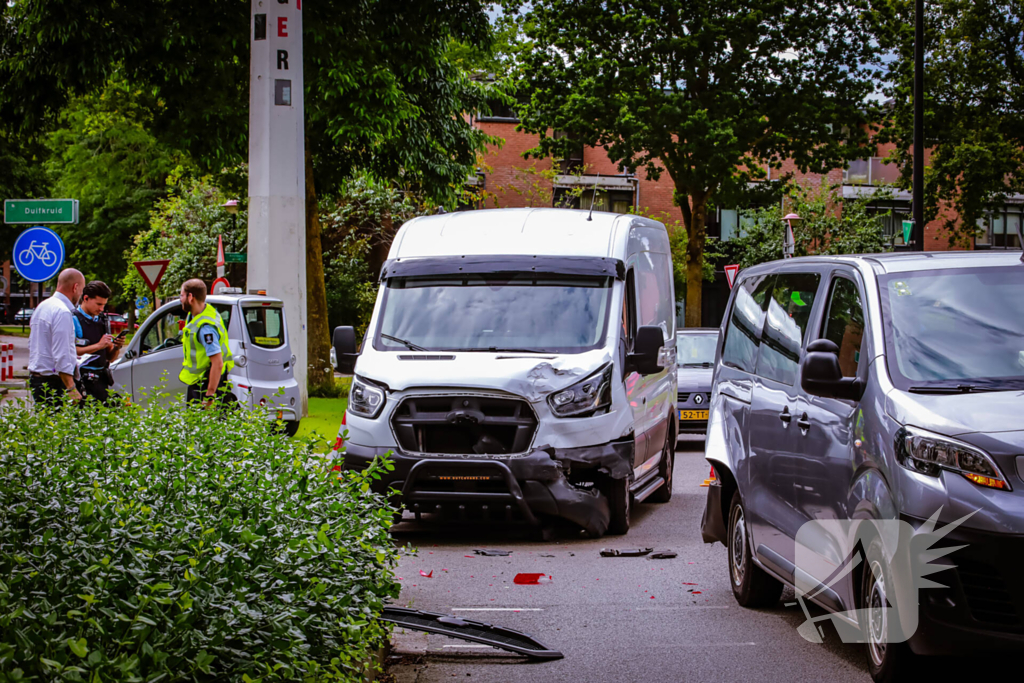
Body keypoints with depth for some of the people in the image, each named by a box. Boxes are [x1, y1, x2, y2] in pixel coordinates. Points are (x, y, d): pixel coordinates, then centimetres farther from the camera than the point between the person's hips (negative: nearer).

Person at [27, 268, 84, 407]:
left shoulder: (42, 307, 16)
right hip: (53, 383, -10)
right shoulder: (63, 312, -15)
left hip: (35, 377, 10)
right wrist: (71, 389, -20)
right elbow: (61, 356, -20)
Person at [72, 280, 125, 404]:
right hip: (82, 380, -7)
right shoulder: (74, 319, -4)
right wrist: (98, 346, -14)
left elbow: (110, 358, 20)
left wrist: (117, 348, -2)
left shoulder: (103, 321, 18)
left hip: (101, 380, 7)